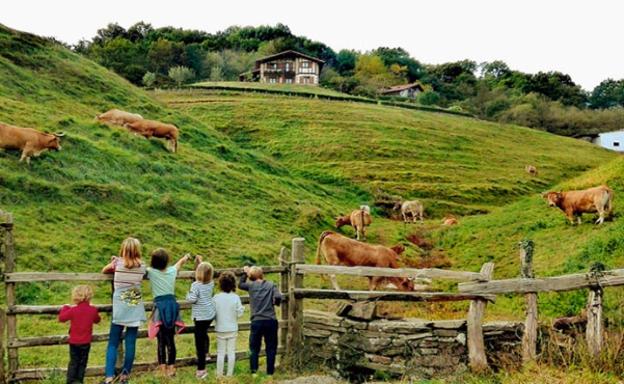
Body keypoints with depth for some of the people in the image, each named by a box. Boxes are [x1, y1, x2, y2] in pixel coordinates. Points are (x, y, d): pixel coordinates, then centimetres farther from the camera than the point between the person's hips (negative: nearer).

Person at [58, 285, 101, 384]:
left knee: (73, 362, 11)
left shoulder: (73, 310, -14)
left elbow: (61, 318, -3)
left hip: (74, 342, -1)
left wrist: (65, 308, 13)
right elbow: (97, 320, 10)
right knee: (82, 362, 12)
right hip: (86, 342, 1)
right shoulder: (93, 310, -8)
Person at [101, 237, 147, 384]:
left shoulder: (117, 263, -4)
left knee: (113, 343, 2)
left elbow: (104, 271, 12)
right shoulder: (142, 266, 0)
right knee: (131, 343, 5)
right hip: (135, 309, 2)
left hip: (120, 309, -2)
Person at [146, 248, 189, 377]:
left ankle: (163, 369, 3)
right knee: (170, 340, 10)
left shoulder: (151, 272, -5)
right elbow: (180, 262, 29)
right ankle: (171, 368, 15)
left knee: (161, 340, 2)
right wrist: (186, 256, 48)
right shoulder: (172, 271, 7)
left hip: (160, 306, -3)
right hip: (172, 305, 3)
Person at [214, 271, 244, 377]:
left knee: (221, 352, 9)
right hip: (232, 329, 0)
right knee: (231, 352, 9)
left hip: (220, 329, 0)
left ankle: (219, 374, 13)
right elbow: (239, 313, -7)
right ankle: (230, 374, 12)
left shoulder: (216, 297, -9)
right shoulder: (235, 297, -10)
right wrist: (242, 308, 12)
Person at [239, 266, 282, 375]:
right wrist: (275, 303, 6)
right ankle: (270, 372, 13)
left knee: (254, 347, 11)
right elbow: (278, 297, -14)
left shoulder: (251, 285, 2)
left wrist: (245, 273, 26)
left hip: (257, 321, 0)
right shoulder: (271, 285, 0)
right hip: (271, 321, 0)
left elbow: (240, 285, 20)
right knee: (271, 348, 10)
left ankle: (253, 370, 3)